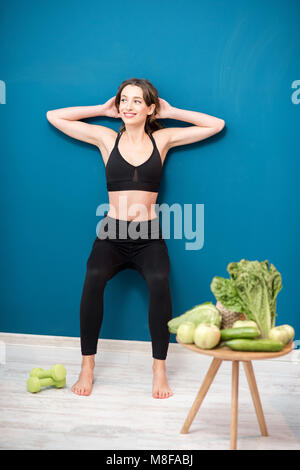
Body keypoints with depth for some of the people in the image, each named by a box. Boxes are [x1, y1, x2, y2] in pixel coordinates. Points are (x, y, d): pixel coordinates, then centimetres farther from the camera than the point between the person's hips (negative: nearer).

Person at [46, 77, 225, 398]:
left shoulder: (162, 139, 10)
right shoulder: (107, 138, 10)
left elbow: (216, 125, 12)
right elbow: (53, 117, 12)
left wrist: (171, 112, 12)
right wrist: (103, 110, 13)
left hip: (148, 237, 0)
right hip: (111, 235, 0)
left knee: (159, 282, -31)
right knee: (94, 279, -31)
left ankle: (159, 369, -16)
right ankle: (87, 367, -16)